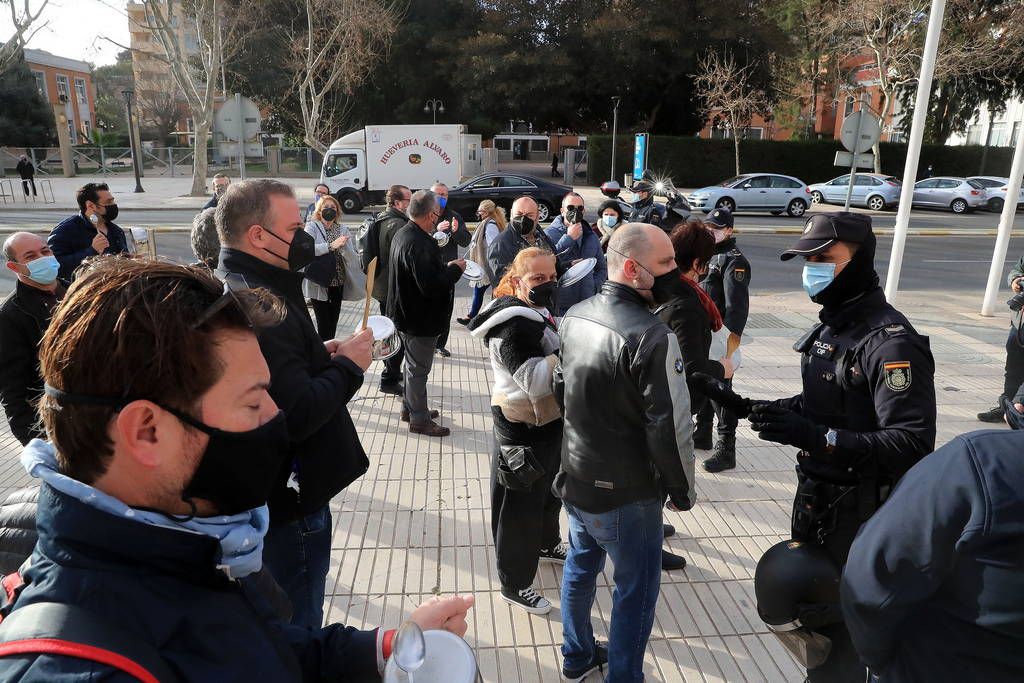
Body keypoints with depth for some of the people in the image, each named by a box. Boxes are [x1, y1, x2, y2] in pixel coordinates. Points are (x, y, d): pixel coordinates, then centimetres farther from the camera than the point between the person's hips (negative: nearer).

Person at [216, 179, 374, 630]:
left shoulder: (228, 288, 6)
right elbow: (299, 415, -32)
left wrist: (320, 355, 2)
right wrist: (347, 365, -17)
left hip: (256, 488, 11)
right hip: (289, 498, -11)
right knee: (297, 629, 9)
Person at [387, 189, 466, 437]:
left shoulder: (402, 234, 4)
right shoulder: (420, 244, -29)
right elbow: (432, 285, -33)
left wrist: (445, 268, 6)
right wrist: (455, 269, -19)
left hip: (405, 312, 10)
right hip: (420, 319, -10)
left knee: (413, 364, 24)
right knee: (418, 369, 4)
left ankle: (410, 407, 39)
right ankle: (419, 420, 19)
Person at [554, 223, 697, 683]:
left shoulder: (574, 317, -2)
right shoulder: (652, 338, -27)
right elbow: (670, 428, -23)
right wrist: (683, 491, -6)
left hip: (574, 478, 8)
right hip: (625, 494, -8)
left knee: (581, 567, 24)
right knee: (636, 589, 13)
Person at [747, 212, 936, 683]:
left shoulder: (891, 341, -23)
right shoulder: (833, 324, 6)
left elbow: (912, 445, -28)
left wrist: (812, 436, -35)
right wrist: (786, 412, -2)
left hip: (857, 510, -8)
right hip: (816, 494, 9)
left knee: (841, 619, 8)